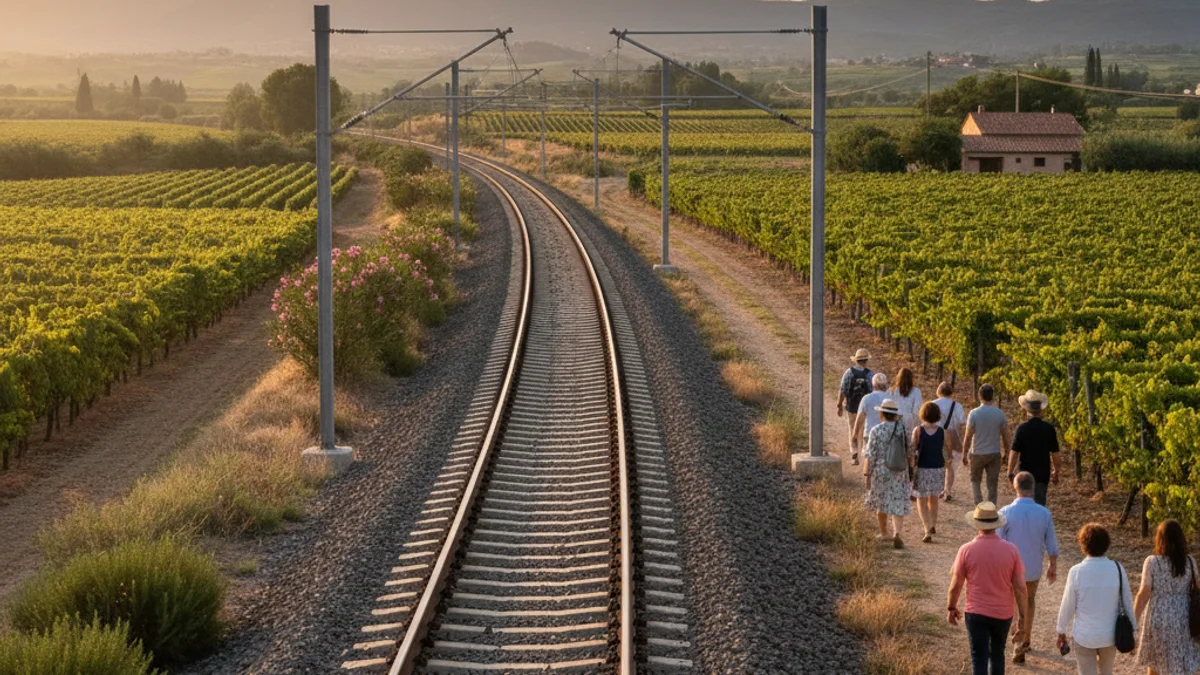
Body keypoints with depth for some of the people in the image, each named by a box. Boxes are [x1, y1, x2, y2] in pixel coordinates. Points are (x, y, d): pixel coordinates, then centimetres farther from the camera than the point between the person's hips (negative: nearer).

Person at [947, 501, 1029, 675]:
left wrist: (951, 608, 11)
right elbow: (1020, 587, -6)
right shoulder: (1011, 550, -9)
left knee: (979, 659, 2)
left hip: (976, 613, -2)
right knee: (997, 654, 22)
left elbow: (956, 585, -6)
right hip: (1003, 614, 2)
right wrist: (1023, 616, 5)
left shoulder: (966, 550, -12)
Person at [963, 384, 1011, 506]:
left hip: (977, 454, -2)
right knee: (992, 485, 9)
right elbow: (1005, 437, 0)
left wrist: (964, 454, 1)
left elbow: (968, 437, -10)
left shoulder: (974, 414, -13)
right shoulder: (1000, 414, -6)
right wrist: (1005, 453, 13)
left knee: (975, 481, 17)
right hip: (995, 454, 2)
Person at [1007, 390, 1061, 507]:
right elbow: (1054, 454, 0)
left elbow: (1014, 453, -11)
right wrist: (1056, 472, 13)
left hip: (1026, 473, -2)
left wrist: (1010, 472, 1)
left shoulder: (1022, 428, -13)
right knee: (1040, 503, 10)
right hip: (1043, 474, 2)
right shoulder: (1049, 429, -6)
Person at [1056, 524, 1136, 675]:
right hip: (1110, 634, 2)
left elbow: (1067, 606, -10)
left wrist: (1062, 632, 5)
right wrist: (1132, 630, 10)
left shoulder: (1076, 572, -19)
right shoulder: (1117, 569, -13)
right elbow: (1127, 601, -4)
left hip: (1084, 636, -2)